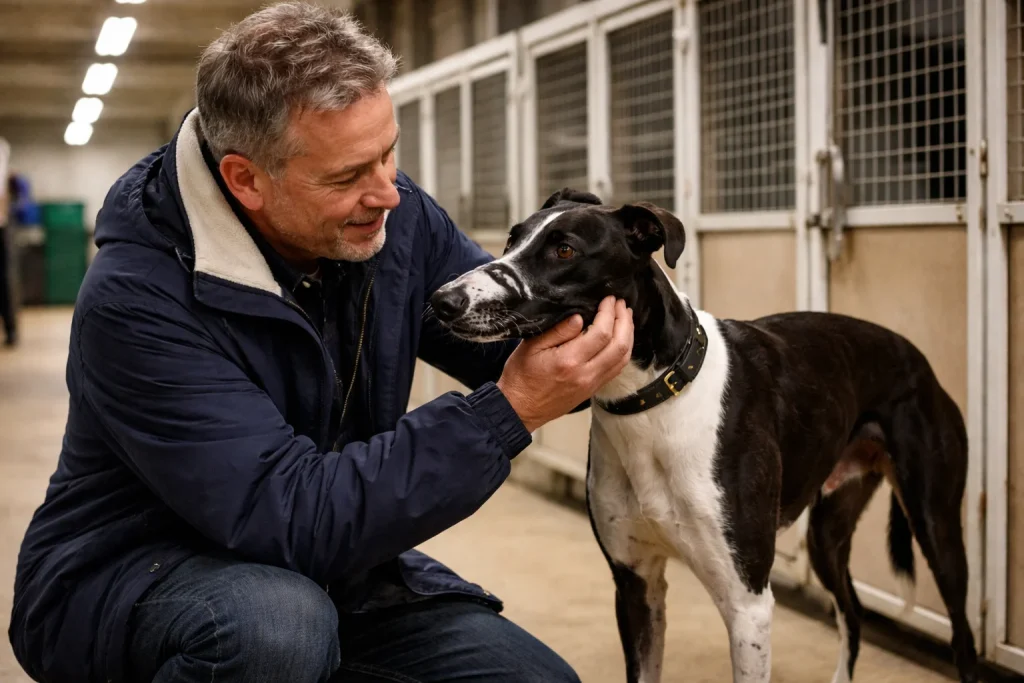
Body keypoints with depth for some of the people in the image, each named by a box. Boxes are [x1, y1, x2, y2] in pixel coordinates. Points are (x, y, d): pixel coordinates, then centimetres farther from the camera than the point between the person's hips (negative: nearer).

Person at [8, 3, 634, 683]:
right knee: (276, 623, -38)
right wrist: (510, 412, -34)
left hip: (331, 559, 6)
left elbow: (519, 339, 4)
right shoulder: (134, 300, -27)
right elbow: (292, 517, -33)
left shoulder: (397, 218, -8)